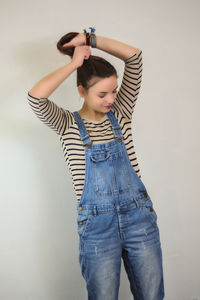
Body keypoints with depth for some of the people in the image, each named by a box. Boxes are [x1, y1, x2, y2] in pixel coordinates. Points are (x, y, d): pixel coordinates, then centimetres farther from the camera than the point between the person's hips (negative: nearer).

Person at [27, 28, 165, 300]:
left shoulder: (120, 113, 6)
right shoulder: (69, 125, -1)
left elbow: (134, 57, 0)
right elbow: (35, 96, -21)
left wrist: (90, 38, -2)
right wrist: (74, 63, -11)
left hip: (140, 216, 3)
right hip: (97, 225, -2)